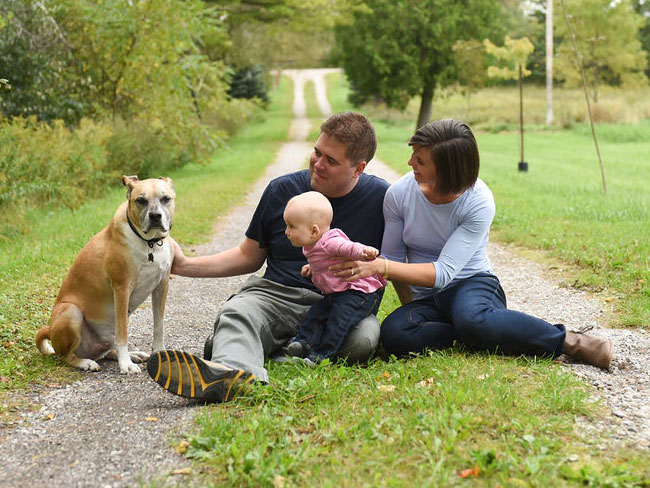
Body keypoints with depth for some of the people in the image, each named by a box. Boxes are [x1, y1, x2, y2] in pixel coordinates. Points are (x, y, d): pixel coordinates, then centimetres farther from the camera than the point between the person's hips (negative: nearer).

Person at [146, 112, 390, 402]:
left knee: (363, 339, -35)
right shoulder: (281, 190, 8)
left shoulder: (379, 198, 2)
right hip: (275, 294, 1)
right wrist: (185, 265, 9)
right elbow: (249, 256, 17)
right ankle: (230, 372, -64)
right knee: (235, 313, -32)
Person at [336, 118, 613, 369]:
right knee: (393, 333, -31)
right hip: (425, 298, 3)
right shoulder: (399, 194, -8)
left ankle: (567, 341, -22)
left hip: (471, 284, -3)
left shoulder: (479, 202, -18)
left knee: (472, 319, -40)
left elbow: (443, 273, -25)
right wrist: (412, 310, -5)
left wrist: (379, 266, -35)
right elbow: (393, 259, 3)